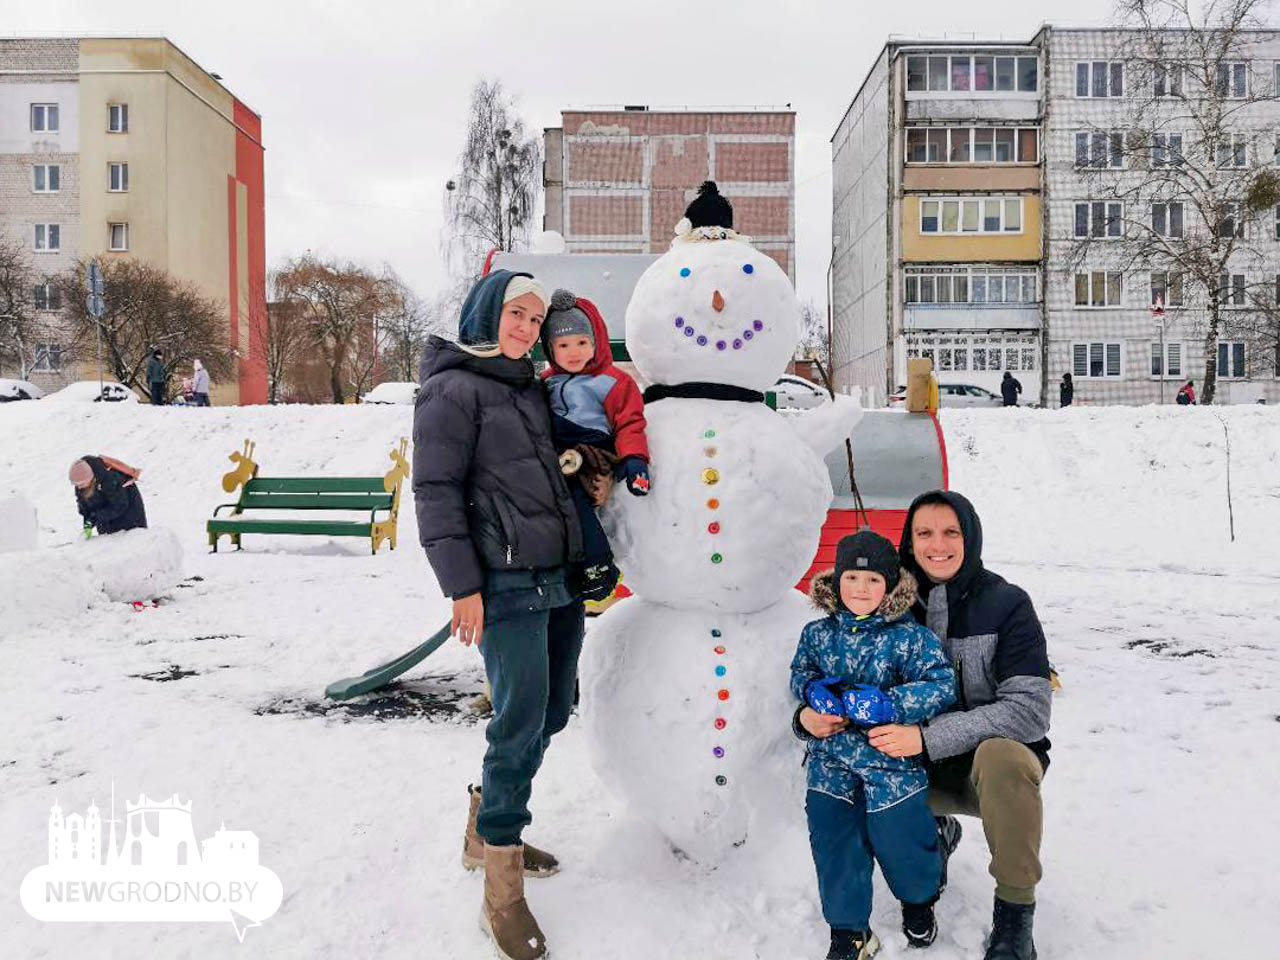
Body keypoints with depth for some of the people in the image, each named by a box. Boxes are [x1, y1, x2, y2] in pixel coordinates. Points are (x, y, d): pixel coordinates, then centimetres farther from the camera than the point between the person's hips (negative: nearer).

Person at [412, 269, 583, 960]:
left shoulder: (530, 387, 19)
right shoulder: (453, 390, -5)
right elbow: (436, 493, -10)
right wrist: (462, 586, -15)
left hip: (559, 577, 8)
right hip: (506, 585, -8)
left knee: (552, 711, 13)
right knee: (521, 722, -10)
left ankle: (487, 827, 34)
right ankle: (501, 894, 3)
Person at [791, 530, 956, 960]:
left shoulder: (910, 637, -10)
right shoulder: (817, 634, 2)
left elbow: (941, 688, -16)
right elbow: (800, 675, 12)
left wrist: (881, 703, -25)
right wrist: (817, 692, -12)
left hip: (892, 761, -3)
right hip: (831, 761, 3)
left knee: (899, 840, 8)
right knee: (834, 843, 5)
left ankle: (919, 898, 43)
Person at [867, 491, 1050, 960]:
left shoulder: (1007, 603, -14)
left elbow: (1029, 711, -23)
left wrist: (927, 737, -33)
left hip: (999, 761, -4)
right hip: (925, 767, 5)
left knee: (1000, 755, -37)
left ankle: (1015, 908, -13)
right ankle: (934, 830, 16)